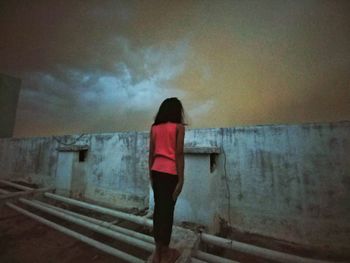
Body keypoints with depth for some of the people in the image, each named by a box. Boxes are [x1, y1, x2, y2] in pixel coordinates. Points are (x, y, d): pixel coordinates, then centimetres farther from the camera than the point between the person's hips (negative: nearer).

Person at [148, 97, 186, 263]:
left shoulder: (154, 127, 8)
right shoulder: (178, 127, -5)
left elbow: (151, 153, 8)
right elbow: (179, 154, -10)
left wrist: (150, 174, 15)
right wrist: (181, 179, -6)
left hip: (157, 171, 5)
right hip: (171, 172, -5)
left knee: (158, 208, 14)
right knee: (167, 210, 6)